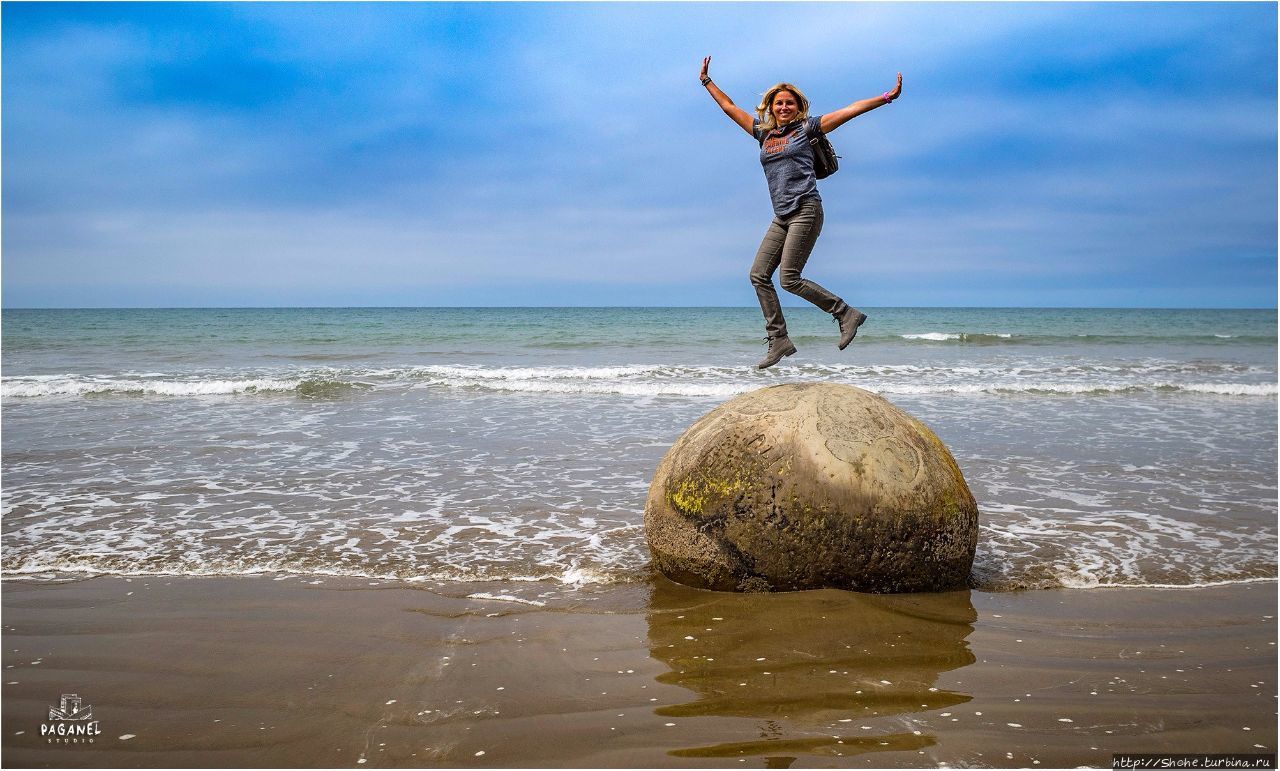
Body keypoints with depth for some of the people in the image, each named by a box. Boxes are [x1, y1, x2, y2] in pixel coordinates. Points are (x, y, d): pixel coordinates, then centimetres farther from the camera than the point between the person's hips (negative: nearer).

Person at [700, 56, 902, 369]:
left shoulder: (806, 127, 6)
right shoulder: (763, 132, 19)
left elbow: (850, 110, 1)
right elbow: (729, 107, 28)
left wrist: (887, 97, -6)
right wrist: (707, 81, 32)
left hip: (805, 210, -7)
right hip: (781, 217, 7)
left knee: (789, 279, -15)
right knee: (759, 275, -2)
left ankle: (847, 314, -2)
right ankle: (779, 340, 1)